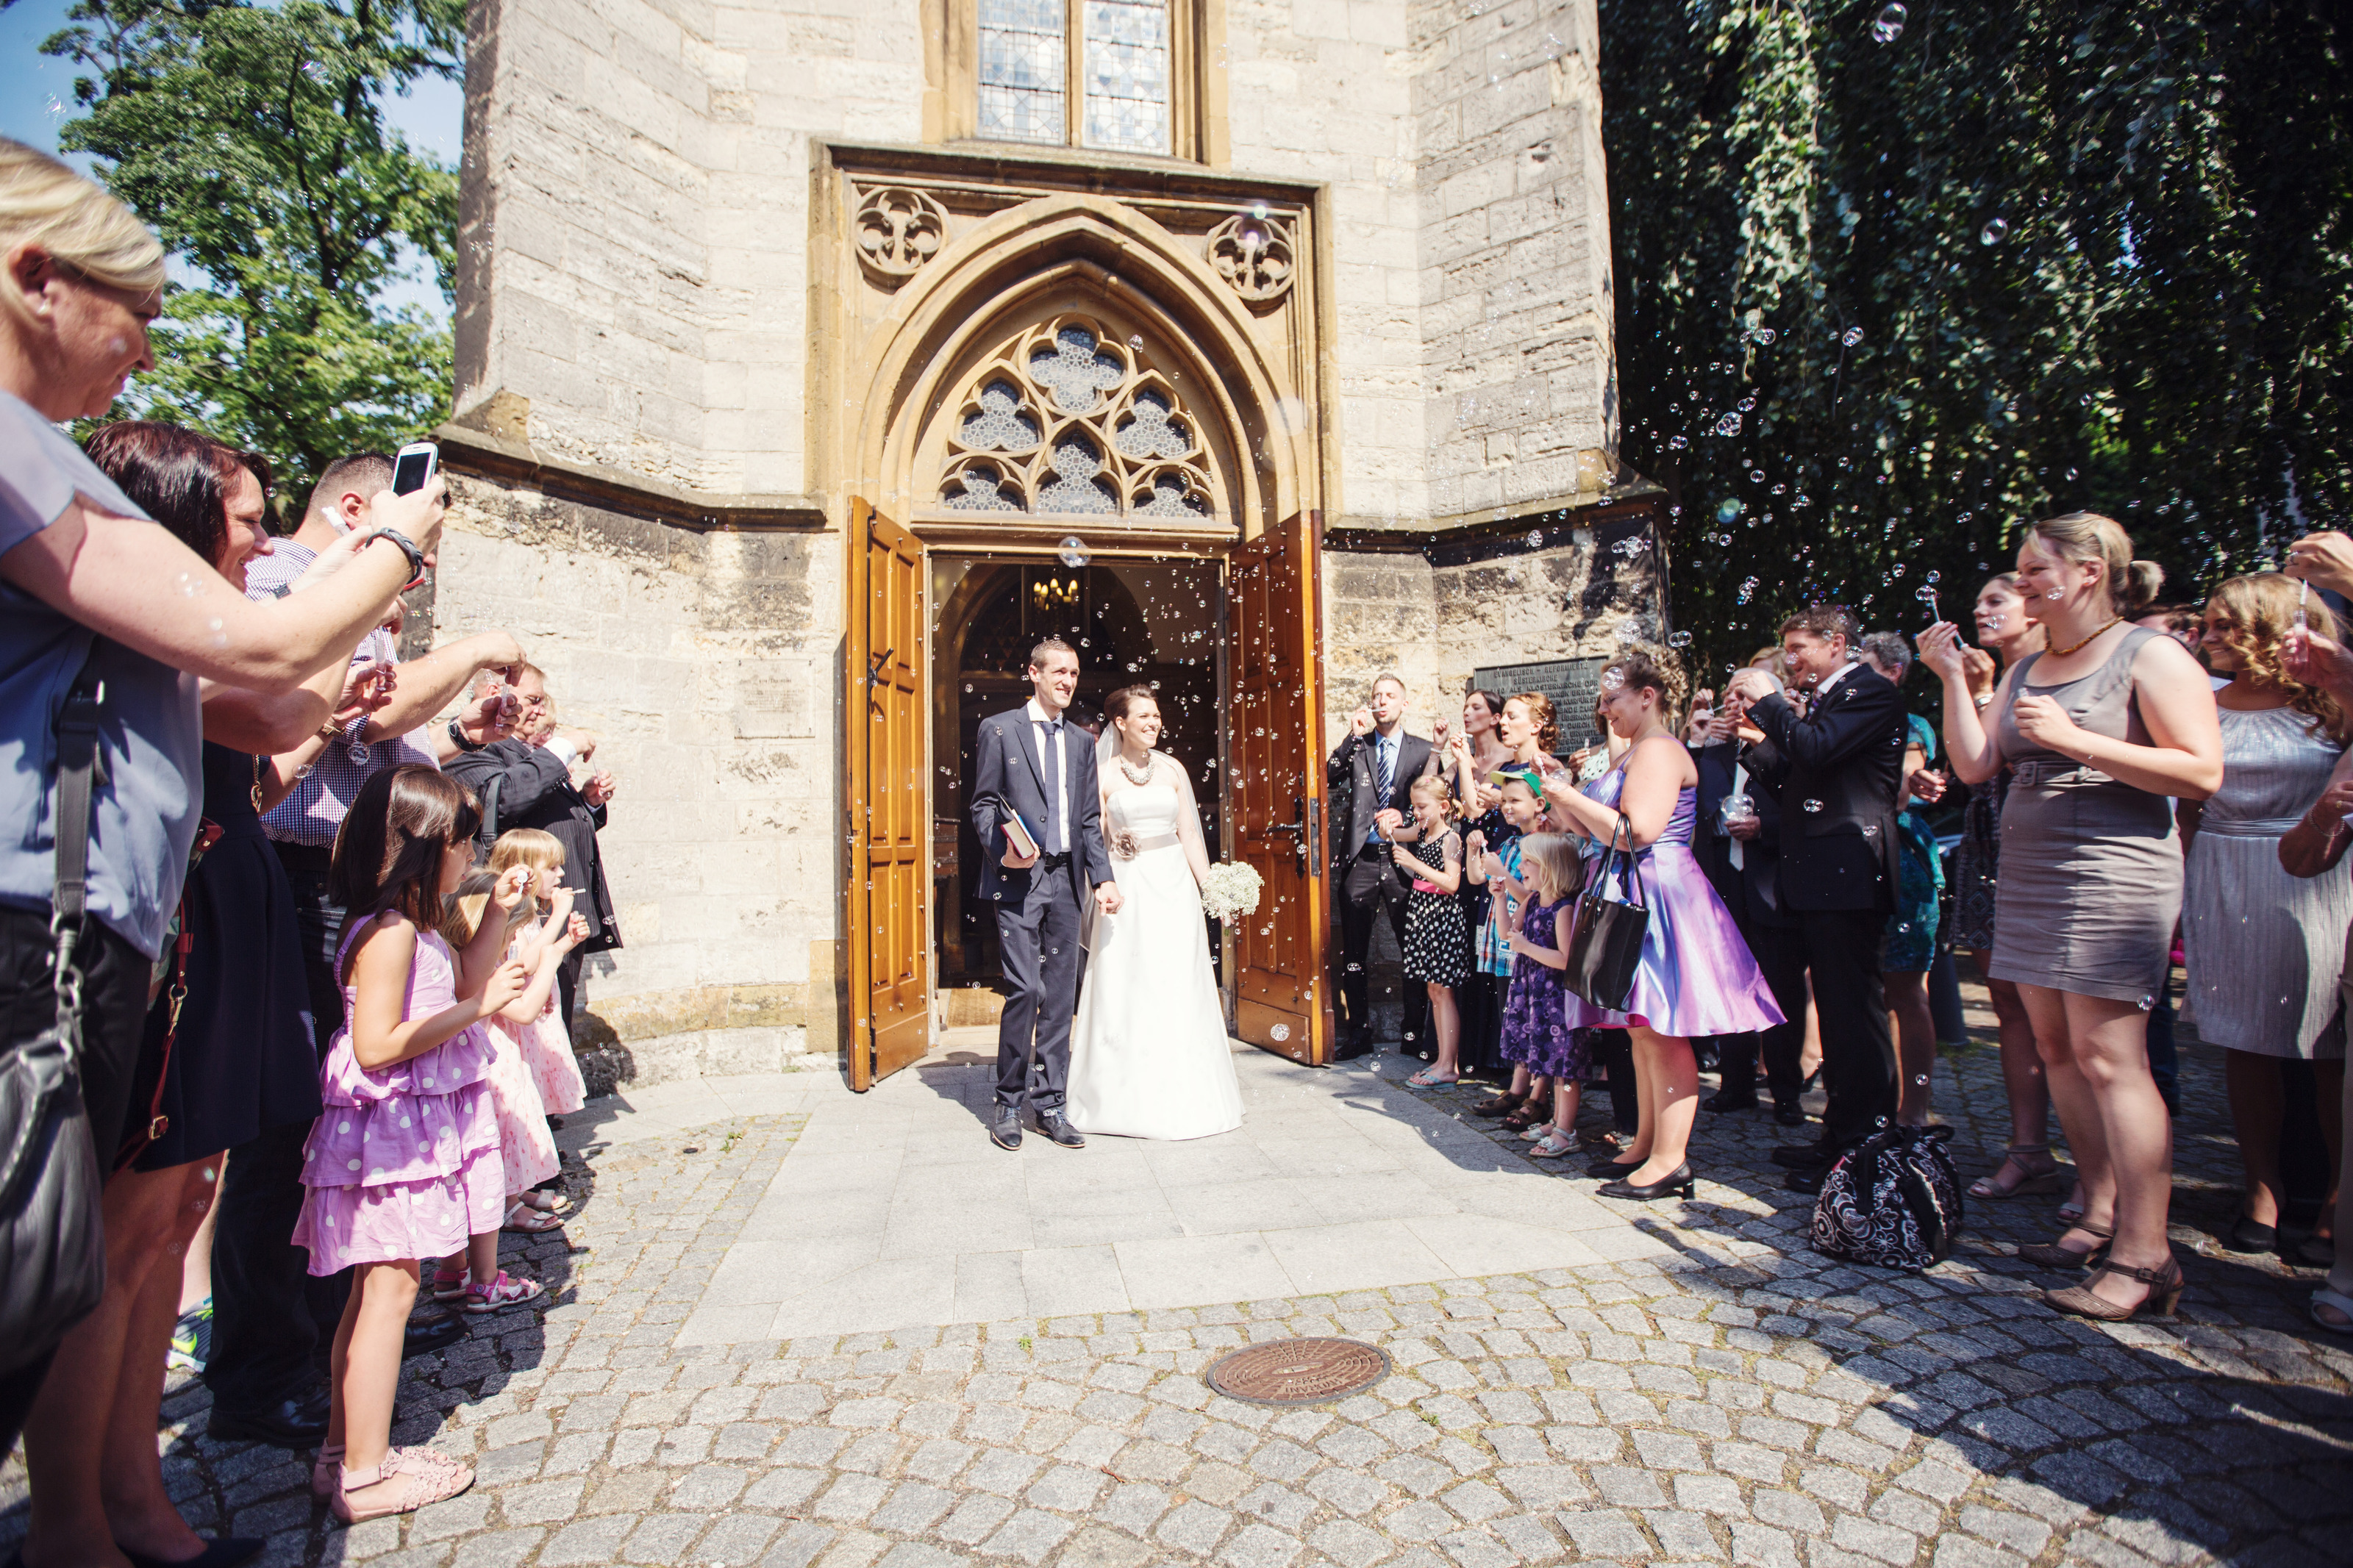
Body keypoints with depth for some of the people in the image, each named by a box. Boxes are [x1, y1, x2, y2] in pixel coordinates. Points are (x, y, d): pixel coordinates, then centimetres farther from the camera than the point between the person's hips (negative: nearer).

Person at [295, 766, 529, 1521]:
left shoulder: (414, 929, 10)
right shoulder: (389, 932, -20)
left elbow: (458, 987, 23)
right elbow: (377, 1046, -25)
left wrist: (499, 913, 14)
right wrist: (478, 1007, -20)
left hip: (413, 1128, 10)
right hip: (390, 1128, -10)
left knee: (373, 1290, 17)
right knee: (389, 1290, -2)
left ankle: (344, 1450, 29)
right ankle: (365, 1474, 9)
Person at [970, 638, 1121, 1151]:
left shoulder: (1081, 741, 17)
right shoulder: (998, 730, 3)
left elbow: (1089, 819, 15)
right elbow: (983, 804, 0)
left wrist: (1103, 877, 5)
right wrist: (1003, 852, -17)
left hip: (1066, 881, 5)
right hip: (1018, 880, -5)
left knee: (1061, 996, 7)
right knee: (1025, 989, -9)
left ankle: (1050, 1103, 18)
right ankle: (1009, 1104, 9)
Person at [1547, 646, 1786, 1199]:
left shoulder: (1658, 750, -12)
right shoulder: (1632, 754, 19)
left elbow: (1635, 832, -24)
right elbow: (1600, 833, 17)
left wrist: (1571, 796, -15)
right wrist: (1559, 799, 8)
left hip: (1658, 899, -10)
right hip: (1632, 898, 10)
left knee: (1660, 1033, -6)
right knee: (1643, 1031, 13)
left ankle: (1670, 1160, 0)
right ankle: (1647, 1144, 21)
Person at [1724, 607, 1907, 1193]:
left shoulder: (1870, 692, -7)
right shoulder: (1822, 702, 22)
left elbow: (1815, 751, -22)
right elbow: (1793, 779, 18)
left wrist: (1767, 702, -11)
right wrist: (1755, 735, 8)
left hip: (1846, 873, -10)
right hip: (1820, 877, 10)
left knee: (1854, 1009, -6)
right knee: (1836, 1007, 14)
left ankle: (1862, 1149, 1)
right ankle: (1843, 1132, 22)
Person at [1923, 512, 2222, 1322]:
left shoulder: (2150, 655, -5)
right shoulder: (2026, 669, 16)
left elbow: (2202, 771, -12)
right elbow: (1973, 765, 10)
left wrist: (2076, 740, -19)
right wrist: (1952, 676, 4)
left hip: (2113, 872, -7)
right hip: (2028, 876, 8)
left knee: (2108, 1055, -8)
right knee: (2057, 1049, 10)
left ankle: (2144, 1256, 0)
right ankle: (2101, 1215, 21)